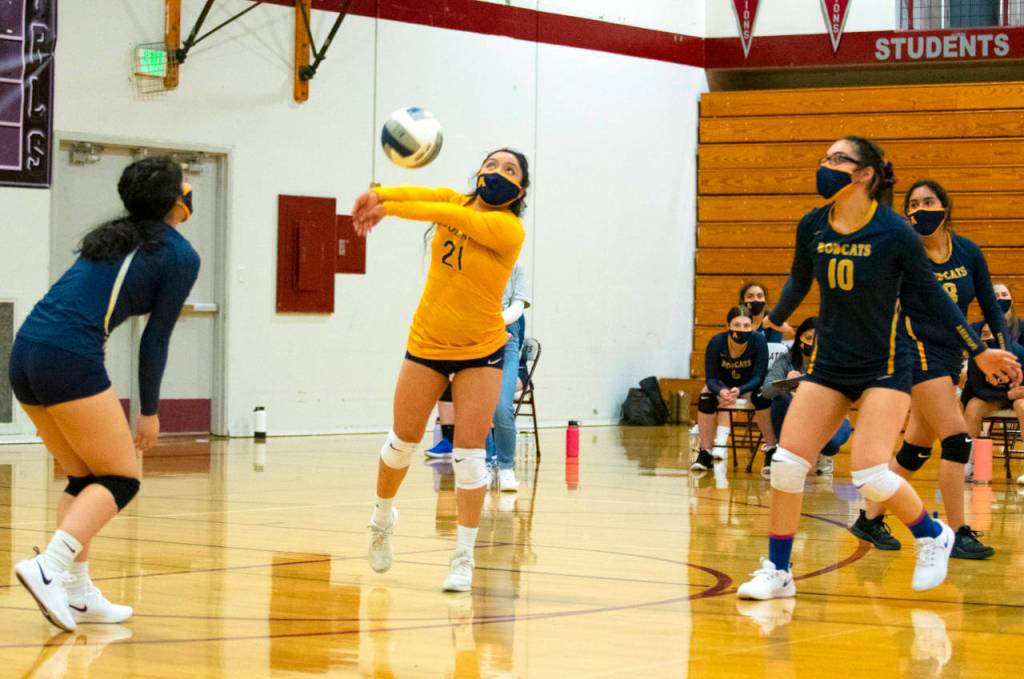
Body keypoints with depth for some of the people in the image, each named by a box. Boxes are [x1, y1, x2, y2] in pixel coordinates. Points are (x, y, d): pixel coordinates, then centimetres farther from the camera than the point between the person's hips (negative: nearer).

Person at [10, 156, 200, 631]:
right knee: (121, 479, 3)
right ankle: (49, 568, -15)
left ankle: (78, 595, 14)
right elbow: (155, 339, 1)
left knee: (84, 478, 18)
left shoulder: (113, 236, 24)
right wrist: (150, 412, 11)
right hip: (70, 359, -8)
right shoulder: (180, 257, 2)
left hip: (26, 350, 8)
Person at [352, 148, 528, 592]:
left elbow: (451, 216, -31)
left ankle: (463, 557, 1)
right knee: (403, 440, 12)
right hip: (427, 341, 4)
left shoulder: (508, 229, -16)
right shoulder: (460, 202, -4)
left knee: (469, 454, -8)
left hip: (481, 350, -4)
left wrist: (389, 208, -33)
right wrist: (379, 195, -45)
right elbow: (425, 195, -25)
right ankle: (382, 516, 39)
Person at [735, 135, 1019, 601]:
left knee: (870, 474, -17)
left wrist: (978, 351, -4)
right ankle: (778, 572, 8)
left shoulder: (894, 232, -16)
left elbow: (932, 294, -5)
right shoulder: (812, 227, -4)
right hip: (828, 365, 5)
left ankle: (932, 537, 11)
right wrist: (774, 321, 30)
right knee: (787, 463, -5)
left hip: (884, 367, -5)